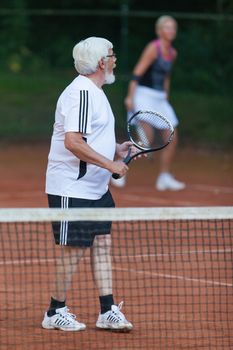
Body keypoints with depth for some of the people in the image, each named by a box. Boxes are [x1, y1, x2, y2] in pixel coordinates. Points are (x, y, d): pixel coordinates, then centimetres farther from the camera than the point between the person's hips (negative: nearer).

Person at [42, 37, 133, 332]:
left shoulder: (94, 92, 14)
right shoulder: (81, 94, -20)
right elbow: (73, 142, -28)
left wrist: (117, 149, 12)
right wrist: (110, 164, -23)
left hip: (96, 188, 10)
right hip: (72, 189, -10)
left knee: (102, 244, 8)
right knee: (73, 250, -2)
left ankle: (107, 312, 10)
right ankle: (55, 313, 10)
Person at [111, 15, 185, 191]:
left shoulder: (172, 53, 12)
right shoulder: (153, 48, -11)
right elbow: (138, 72, -17)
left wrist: (166, 99, 21)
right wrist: (130, 97, -24)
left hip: (160, 99, 8)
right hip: (144, 95, -8)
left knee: (172, 138, 6)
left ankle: (165, 177, 16)